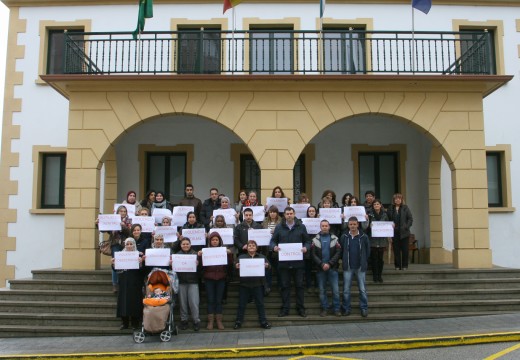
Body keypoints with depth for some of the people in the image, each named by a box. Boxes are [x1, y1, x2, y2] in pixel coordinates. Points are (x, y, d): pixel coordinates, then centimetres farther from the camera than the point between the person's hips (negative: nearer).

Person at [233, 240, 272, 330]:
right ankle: (238, 322, 16)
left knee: (260, 304, 5)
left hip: (257, 284, 0)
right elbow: (236, 265, -3)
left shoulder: (261, 257, 8)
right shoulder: (241, 257, 6)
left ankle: (263, 321, 13)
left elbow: (268, 265, 1)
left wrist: (267, 266, -22)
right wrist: (236, 266, -26)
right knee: (241, 304, 7)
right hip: (244, 285, 0)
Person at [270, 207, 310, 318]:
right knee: (285, 286, 7)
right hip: (283, 262, 0)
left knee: (299, 285, 6)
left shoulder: (301, 227, 5)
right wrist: (274, 247, -14)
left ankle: (301, 308, 16)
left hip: (298, 262, 0)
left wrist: (306, 247, -13)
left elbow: (307, 241, 8)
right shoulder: (279, 227, 5)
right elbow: (273, 240, 7)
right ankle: (285, 308, 16)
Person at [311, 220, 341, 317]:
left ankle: (336, 309, 10)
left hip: (332, 268, 0)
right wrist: (322, 264, -13)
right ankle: (324, 309, 15)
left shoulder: (335, 239, 4)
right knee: (322, 290, 6)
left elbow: (338, 253, -3)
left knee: (336, 290, -1)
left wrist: (329, 264, -13)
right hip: (320, 269, 1)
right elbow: (313, 254, -2)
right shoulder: (315, 240, 4)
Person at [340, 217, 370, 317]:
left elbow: (368, 251, 5)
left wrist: (364, 262, 5)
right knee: (346, 290, 6)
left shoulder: (364, 237, -3)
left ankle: (364, 308, 17)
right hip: (348, 267, 1)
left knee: (362, 289, 6)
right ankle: (346, 309, 15)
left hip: (360, 267, -1)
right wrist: (344, 260, 4)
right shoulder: (344, 237, -1)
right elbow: (340, 251, 8)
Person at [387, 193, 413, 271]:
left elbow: (410, 219, 1)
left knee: (405, 249, 2)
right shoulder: (391, 208, 4)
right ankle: (397, 265, 11)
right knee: (396, 250, 4)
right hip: (394, 232, 1)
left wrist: (406, 227, -8)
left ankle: (404, 265, 10)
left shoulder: (405, 208, 2)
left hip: (404, 232, -1)